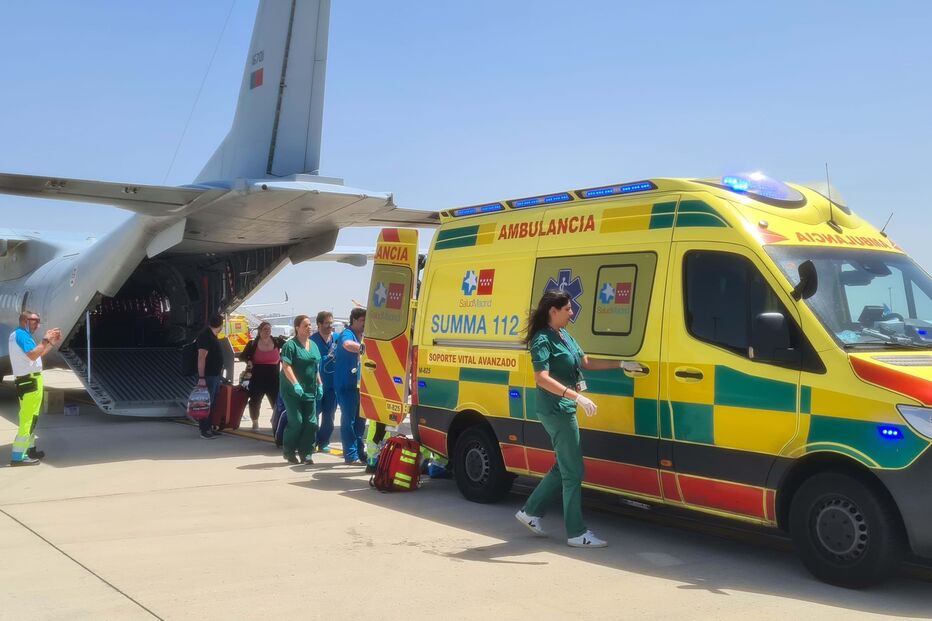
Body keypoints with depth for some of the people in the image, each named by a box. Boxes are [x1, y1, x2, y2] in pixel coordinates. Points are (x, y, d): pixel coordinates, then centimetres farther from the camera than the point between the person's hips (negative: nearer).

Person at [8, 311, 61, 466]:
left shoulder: (22, 335, 18)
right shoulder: (21, 334, -14)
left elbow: (37, 354, 23)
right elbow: (32, 355, -27)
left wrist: (53, 342, 15)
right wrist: (46, 340, -20)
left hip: (30, 380, 11)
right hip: (29, 381, -11)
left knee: (30, 418, 20)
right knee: (28, 419, -12)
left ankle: (29, 449, 31)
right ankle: (17, 457, -13)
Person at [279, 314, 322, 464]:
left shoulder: (313, 345, 14)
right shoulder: (291, 345, -8)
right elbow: (286, 366, -15)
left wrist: (319, 385, 13)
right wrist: (295, 384, -24)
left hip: (310, 391, 7)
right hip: (293, 391, -6)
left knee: (311, 422, 2)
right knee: (296, 422, -7)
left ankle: (306, 453, 11)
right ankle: (289, 452, 9)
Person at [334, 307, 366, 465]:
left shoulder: (361, 336, 16)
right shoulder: (347, 334, -13)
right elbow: (348, 345, -36)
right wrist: (363, 347, -40)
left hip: (358, 384, 9)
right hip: (346, 384, -9)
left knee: (359, 418, 14)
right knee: (348, 420, -5)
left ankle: (360, 452, 23)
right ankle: (351, 455, -2)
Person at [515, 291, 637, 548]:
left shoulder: (564, 335, 14)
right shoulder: (543, 340, -14)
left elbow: (586, 362, 20)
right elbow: (542, 378, -24)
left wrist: (620, 364, 15)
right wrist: (577, 396, -30)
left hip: (564, 409, 10)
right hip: (555, 410, -10)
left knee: (563, 467, 17)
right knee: (573, 472, -4)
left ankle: (531, 512, 27)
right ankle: (577, 533, 3)